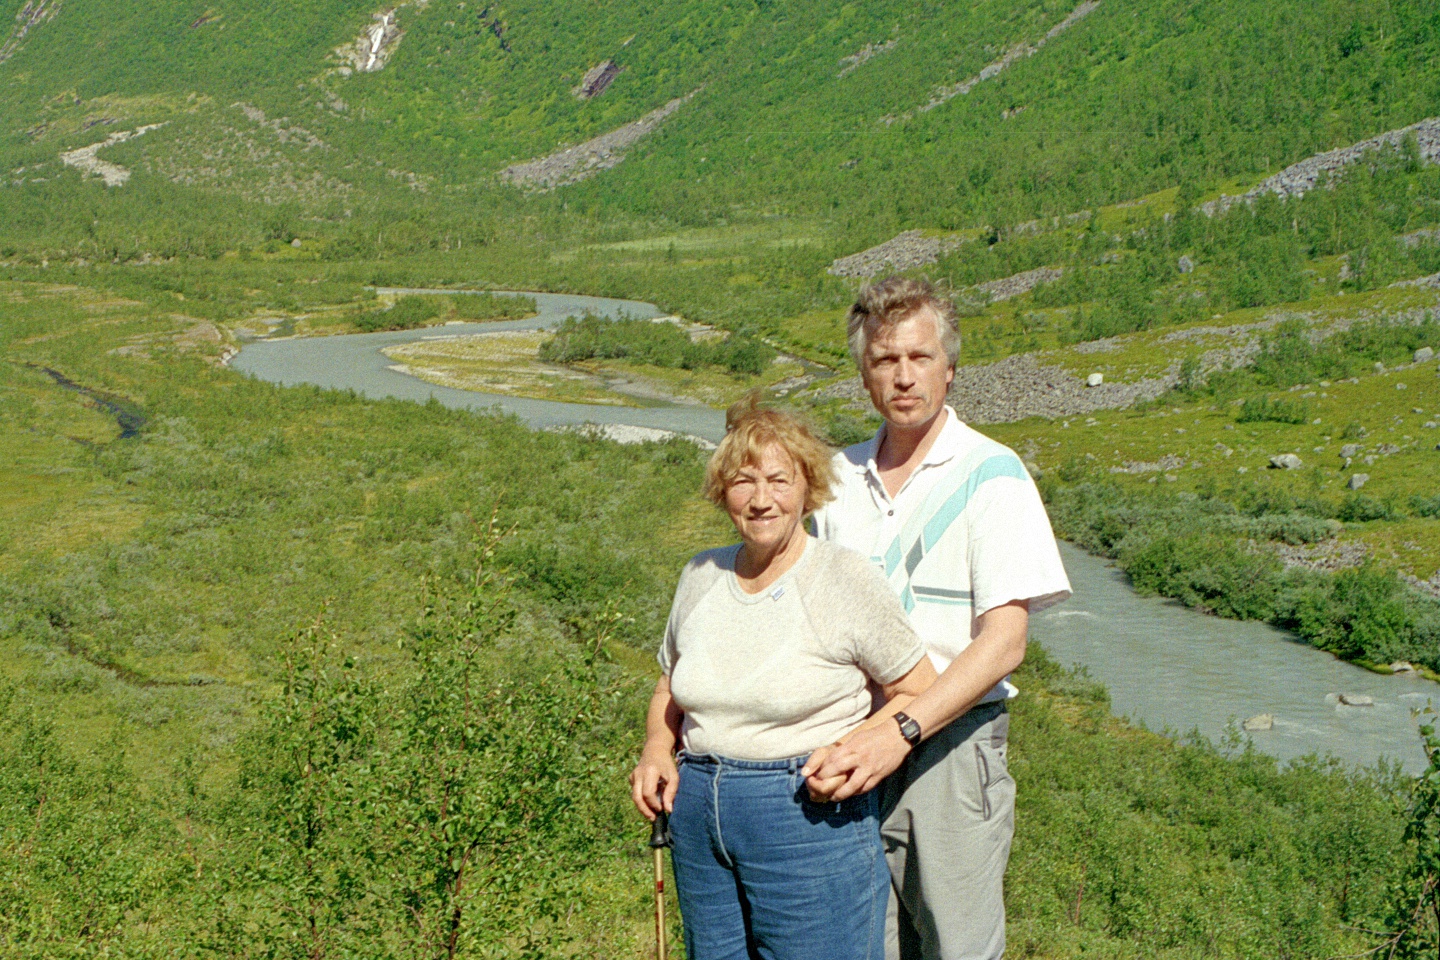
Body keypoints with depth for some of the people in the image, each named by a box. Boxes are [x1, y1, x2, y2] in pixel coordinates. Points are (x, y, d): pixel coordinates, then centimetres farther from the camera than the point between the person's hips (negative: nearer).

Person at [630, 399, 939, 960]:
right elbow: (670, 689, 19)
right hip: (699, 818, 5)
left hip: (812, 818, -5)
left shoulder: (846, 578, -9)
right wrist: (656, 750, 0)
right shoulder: (700, 577, 7)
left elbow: (922, 693, -3)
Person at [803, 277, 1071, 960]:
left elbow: (1003, 641, -13)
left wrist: (900, 733, -23)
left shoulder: (991, 476, -6)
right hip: (856, 750, 4)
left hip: (952, 743, -4)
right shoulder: (841, 476, 10)